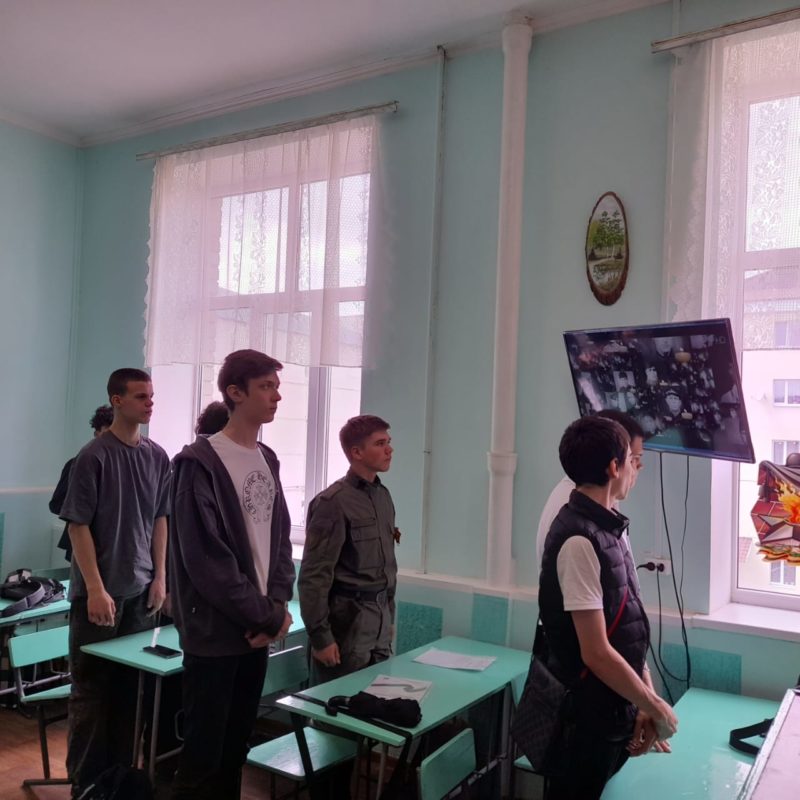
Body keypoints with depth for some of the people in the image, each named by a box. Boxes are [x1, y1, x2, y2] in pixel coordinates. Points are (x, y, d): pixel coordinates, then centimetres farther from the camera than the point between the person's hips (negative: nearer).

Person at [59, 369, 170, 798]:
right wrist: (96, 589, -14)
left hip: (141, 588, 5)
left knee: (133, 683, 11)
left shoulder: (157, 456, 3)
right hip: (99, 590, -4)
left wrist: (159, 577, 6)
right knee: (92, 687, 6)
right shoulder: (94, 456, -12)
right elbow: (78, 526, -12)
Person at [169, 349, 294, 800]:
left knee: (237, 747, 17)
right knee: (203, 754, 4)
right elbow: (204, 557, -18)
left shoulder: (268, 461, 10)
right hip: (215, 631, -7)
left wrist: (277, 605, -2)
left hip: (257, 628, 7)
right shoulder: (201, 462, -13)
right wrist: (267, 615, -13)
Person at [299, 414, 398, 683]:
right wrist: (320, 636, -15)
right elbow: (314, 576, -16)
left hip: (380, 616, 7)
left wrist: (389, 616, 17)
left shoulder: (383, 496, 9)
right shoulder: (334, 502, -15)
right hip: (347, 619, -7)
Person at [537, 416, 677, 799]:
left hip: (614, 711, 8)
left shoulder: (607, 528, 4)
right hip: (588, 718, -8)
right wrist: (657, 708, -12)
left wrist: (647, 702, 0)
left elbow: (630, 629, 6)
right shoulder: (580, 539, -24)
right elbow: (598, 654, -24)